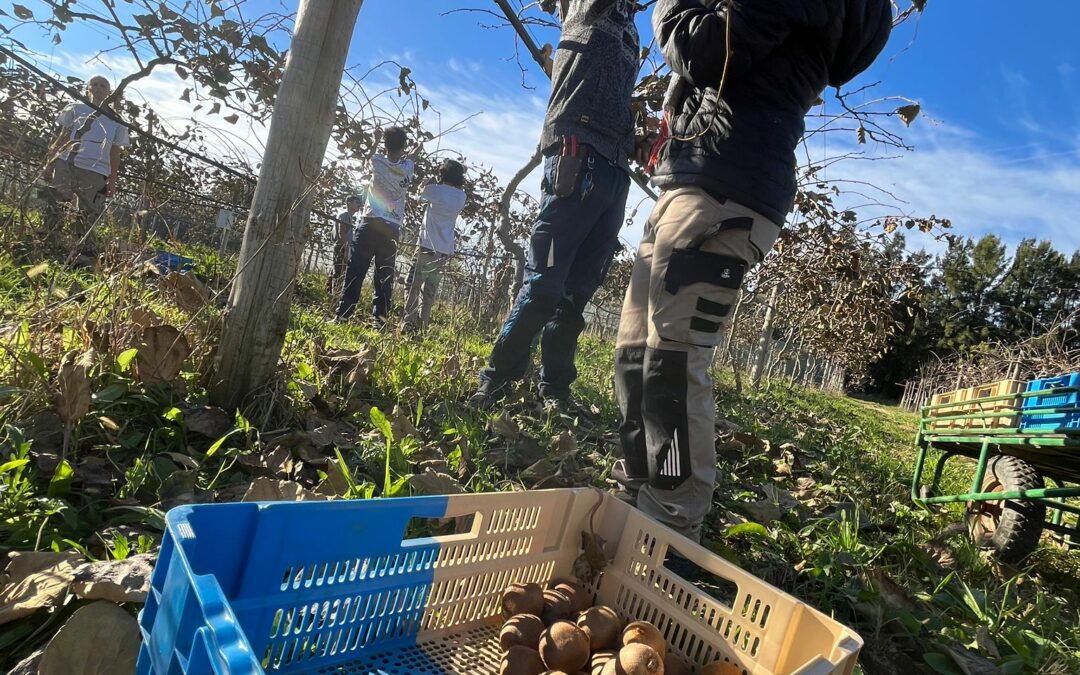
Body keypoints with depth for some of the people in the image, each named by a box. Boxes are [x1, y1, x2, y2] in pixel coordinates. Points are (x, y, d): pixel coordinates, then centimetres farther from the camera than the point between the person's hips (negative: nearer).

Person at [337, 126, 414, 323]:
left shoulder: (377, 161, 1)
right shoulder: (408, 167, 6)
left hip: (371, 224, -2)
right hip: (392, 230, 2)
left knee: (355, 272, -3)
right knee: (385, 278, 6)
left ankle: (343, 315, -7)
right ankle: (379, 319, 3)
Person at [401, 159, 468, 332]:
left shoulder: (434, 189, -3)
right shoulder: (461, 197, 8)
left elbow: (420, 196, 18)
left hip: (427, 246, -4)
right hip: (445, 251, 4)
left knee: (414, 285, 0)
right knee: (430, 290, 9)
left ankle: (408, 322, -8)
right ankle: (421, 324, 7)